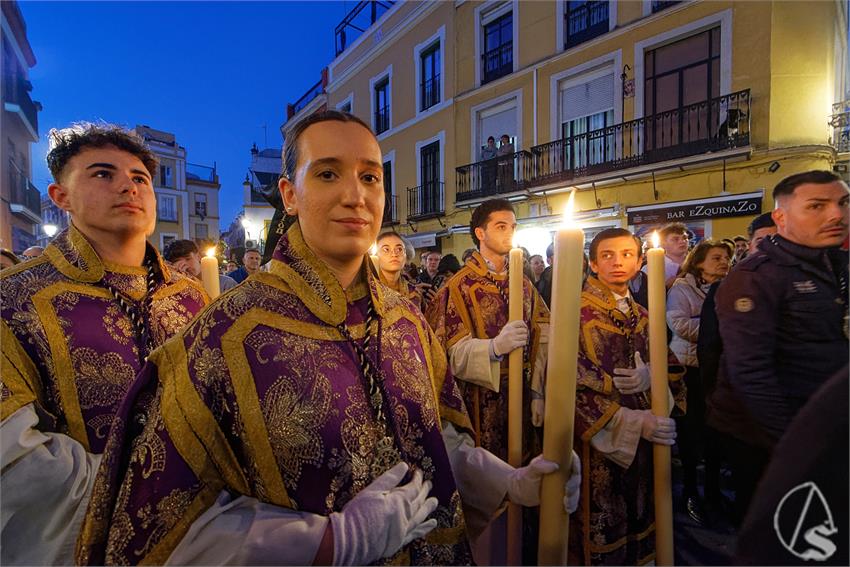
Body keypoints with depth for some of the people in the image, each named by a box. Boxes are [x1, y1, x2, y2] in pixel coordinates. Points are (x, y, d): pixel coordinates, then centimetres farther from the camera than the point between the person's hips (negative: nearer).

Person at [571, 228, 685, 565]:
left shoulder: (642, 316, 8)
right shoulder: (576, 311, -13)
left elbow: (669, 367, 13)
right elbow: (571, 383, -18)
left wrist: (649, 375, -12)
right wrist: (635, 423, -21)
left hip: (642, 439, 6)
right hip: (597, 440, -6)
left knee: (637, 522, 19)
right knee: (600, 536, 6)